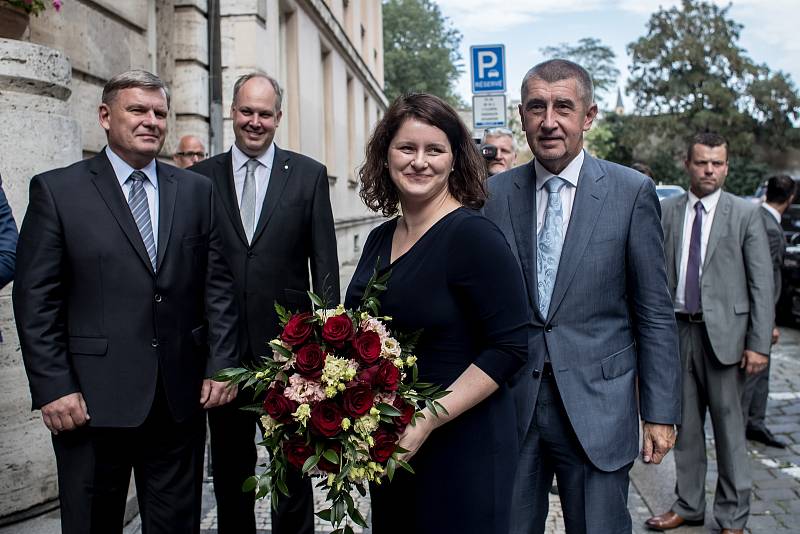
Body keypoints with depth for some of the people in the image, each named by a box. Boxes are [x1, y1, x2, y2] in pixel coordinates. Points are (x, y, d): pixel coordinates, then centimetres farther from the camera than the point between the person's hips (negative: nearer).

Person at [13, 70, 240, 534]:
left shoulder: (197, 190, 8)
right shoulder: (56, 190, -1)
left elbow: (218, 285, 7)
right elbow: (36, 299, -4)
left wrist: (221, 365, 0)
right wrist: (53, 387, -9)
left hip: (181, 397, 3)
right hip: (92, 400, -2)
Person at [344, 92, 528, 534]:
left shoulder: (472, 235, -14)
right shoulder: (380, 239, 6)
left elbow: (509, 348, -17)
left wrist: (430, 419, -22)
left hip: (461, 446, -6)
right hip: (388, 447, 7)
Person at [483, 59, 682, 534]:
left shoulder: (632, 192, -3)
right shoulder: (496, 193, 3)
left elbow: (655, 312, -2)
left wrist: (660, 411, -3)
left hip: (597, 405, -2)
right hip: (511, 403, 2)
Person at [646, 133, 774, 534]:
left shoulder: (746, 214, -1)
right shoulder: (666, 211, 5)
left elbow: (761, 283, -3)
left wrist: (759, 343, -9)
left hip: (724, 331, -2)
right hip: (677, 330, 3)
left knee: (729, 427, 5)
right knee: (685, 425, 13)